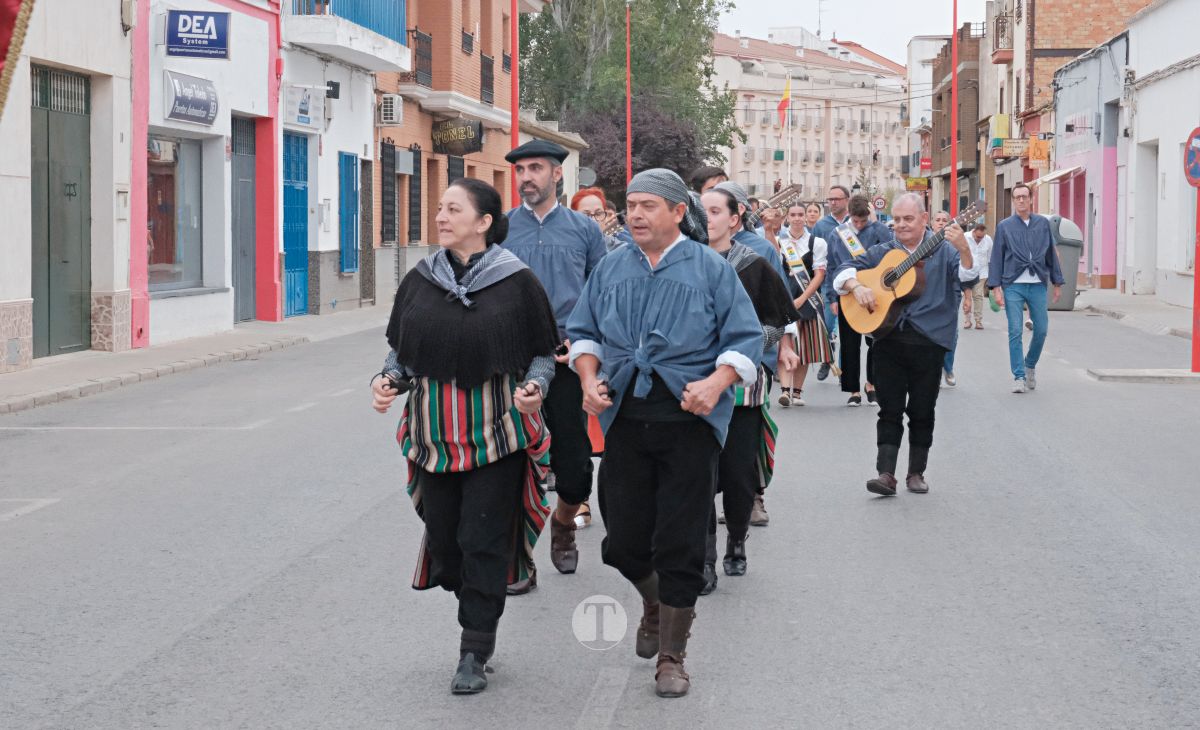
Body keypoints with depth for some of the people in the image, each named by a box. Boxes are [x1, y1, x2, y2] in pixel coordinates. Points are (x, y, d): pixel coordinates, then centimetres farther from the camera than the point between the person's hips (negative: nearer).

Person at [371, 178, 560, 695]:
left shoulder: (516, 282, -5)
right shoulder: (419, 281, 6)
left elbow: (543, 353, 2)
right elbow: (401, 349, 15)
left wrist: (534, 388, -17)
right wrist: (389, 379, -5)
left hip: (496, 433, -4)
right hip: (435, 433, 4)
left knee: (483, 541, -3)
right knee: (443, 535, 6)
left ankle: (475, 653, 6)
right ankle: (478, 614, 29)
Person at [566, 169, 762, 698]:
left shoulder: (711, 268, -1)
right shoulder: (612, 267, 9)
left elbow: (746, 338, -2)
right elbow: (583, 330, 17)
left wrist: (717, 382, -19)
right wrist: (590, 379, -1)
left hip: (689, 421, -3)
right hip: (624, 419, 3)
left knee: (680, 544, -1)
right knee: (623, 541, 6)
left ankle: (671, 657, 11)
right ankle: (654, 602, 39)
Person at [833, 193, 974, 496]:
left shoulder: (943, 250, 2)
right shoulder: (882, 252, 11)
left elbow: (967, 276, -13)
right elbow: (845, 271, 11)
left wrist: (964, 250, -33)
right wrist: (856, 286, -10)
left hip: (928, 342, -2)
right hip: (888, 339, 2)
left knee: (922, 411, 7)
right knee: (890, 409, -1)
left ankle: (916, 473, 17)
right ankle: (886, 473, -5)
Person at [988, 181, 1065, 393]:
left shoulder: (1043, 223, 9)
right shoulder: (1004, 226, 4)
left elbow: (1052, 254, 14)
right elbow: (996, 258, 3)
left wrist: (1057, 282, 13)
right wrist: (996, 287, -5)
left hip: (1038, 285, 2)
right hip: (1013, 286, -2)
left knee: (1041, 330, 3)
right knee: (1015, 332, -4)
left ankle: (1030, 365, 27)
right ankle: (1019, 376, 1)